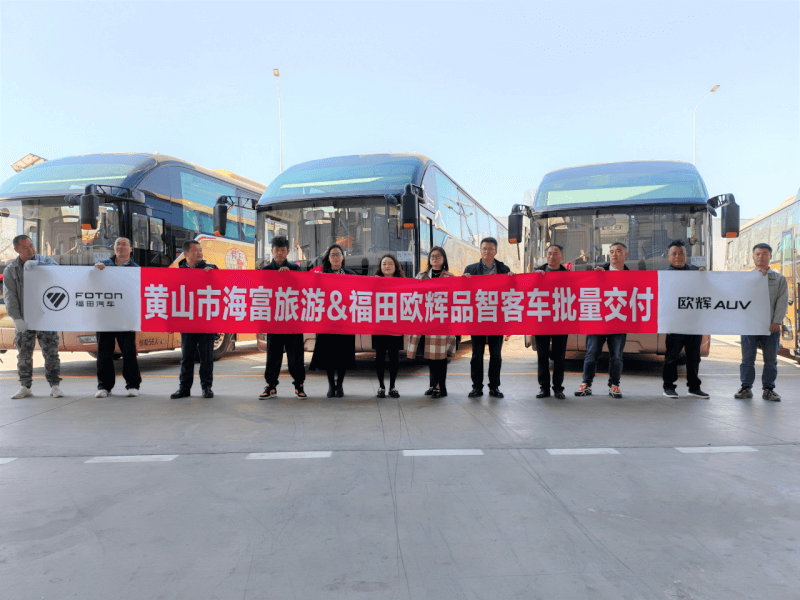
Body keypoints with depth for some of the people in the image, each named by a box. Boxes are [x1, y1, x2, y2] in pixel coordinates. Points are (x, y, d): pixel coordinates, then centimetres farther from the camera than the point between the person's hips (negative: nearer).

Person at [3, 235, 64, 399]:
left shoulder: (45, 260, 6)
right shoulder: (10, 270, 8)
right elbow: (10, 296, 2)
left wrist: (36, 263, -29)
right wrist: (16, 318, -8)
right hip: (23, 319, 2)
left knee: (51, 352, -2)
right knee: (24, 354, 6)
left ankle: (54, 385, 5)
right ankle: (25, 387, 16)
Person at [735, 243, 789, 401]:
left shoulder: (779, 279, 11)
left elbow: (782, 301, 3)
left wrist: (777, 321, -7)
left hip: (771, 326, 1)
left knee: (771, 359, 4)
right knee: (747, 358, 0)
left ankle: (768, 389, 15)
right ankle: (746, 388, 9)